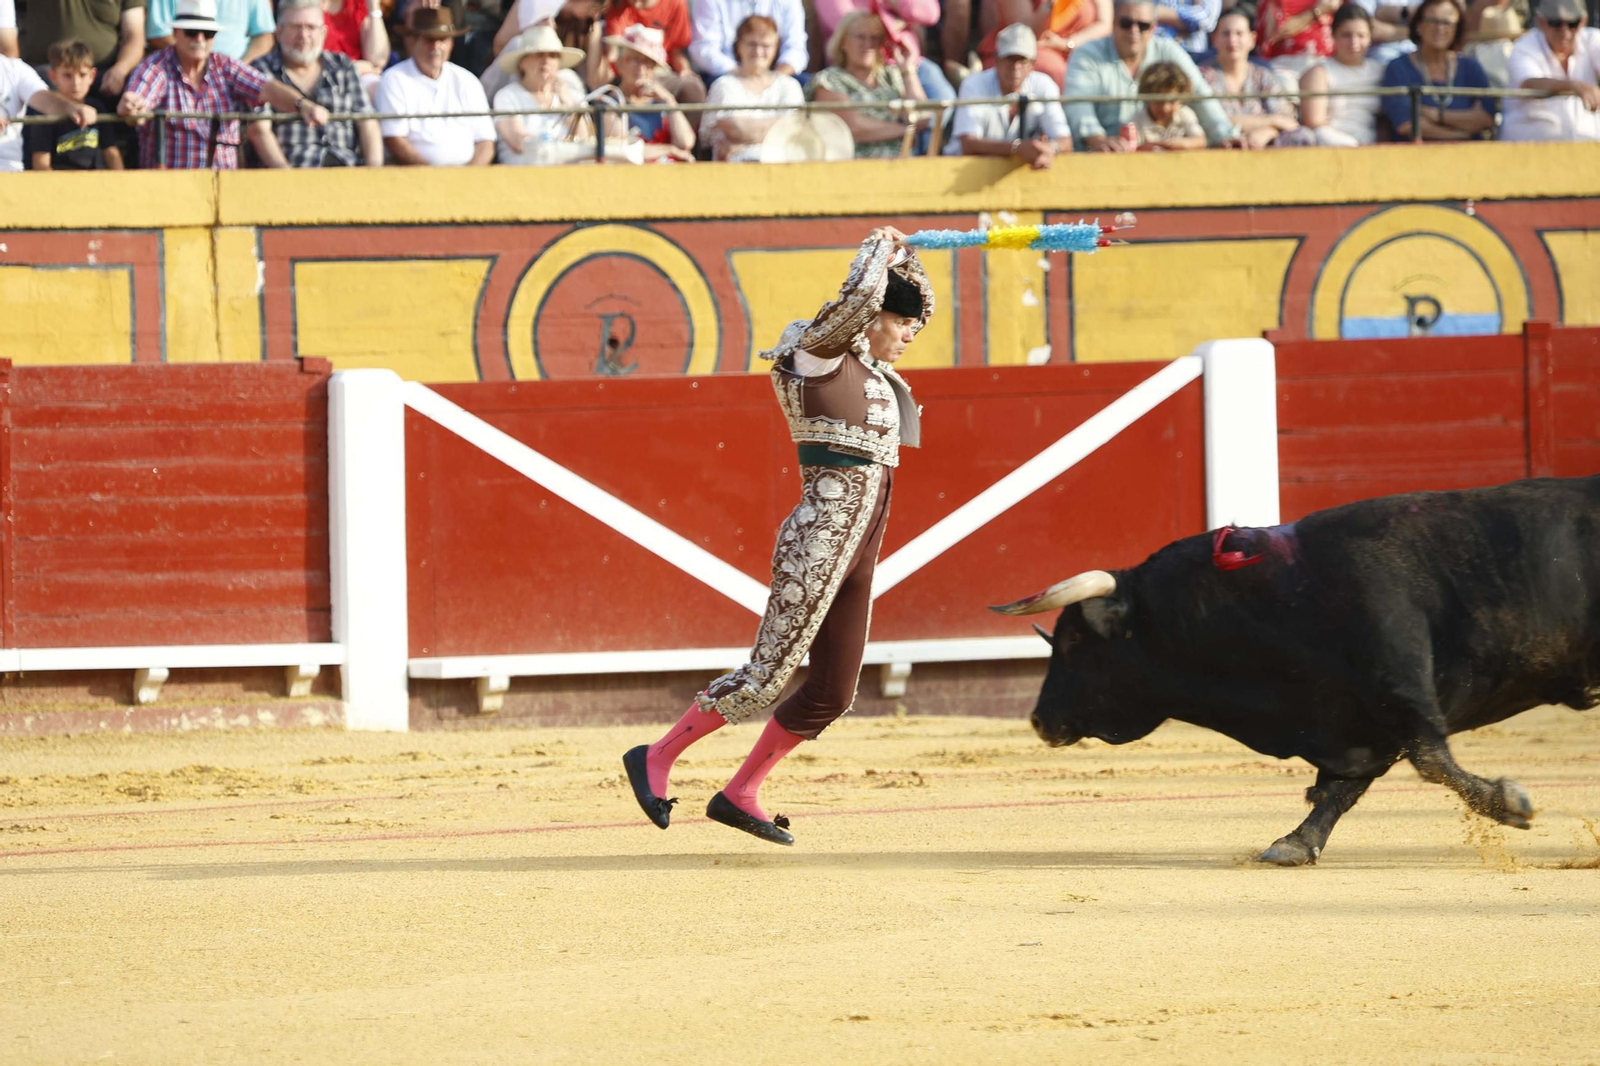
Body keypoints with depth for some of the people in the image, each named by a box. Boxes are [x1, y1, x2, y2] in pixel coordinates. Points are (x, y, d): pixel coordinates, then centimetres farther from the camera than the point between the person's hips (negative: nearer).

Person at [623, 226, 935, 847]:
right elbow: (860, 297, -24)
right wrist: (876, 248, -8)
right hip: (818, 545, -9)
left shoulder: (869, 367, 17)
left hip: (856, 557, 9)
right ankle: (657, 758, 1)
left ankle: (740, 795, 15)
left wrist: (904, 257, 16)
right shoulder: (823, 353, -8)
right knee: (768, 676, -9)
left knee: (832, 695, 8)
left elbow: (914, 305, 32)